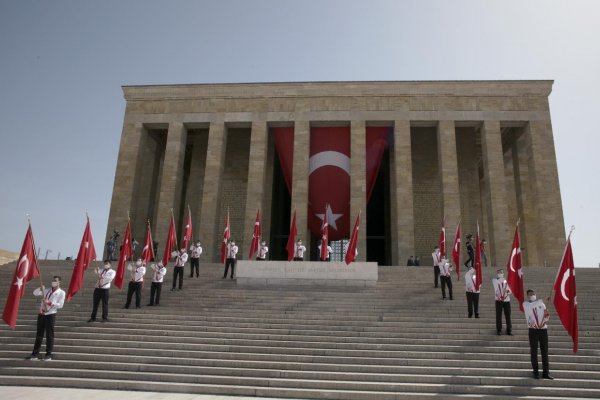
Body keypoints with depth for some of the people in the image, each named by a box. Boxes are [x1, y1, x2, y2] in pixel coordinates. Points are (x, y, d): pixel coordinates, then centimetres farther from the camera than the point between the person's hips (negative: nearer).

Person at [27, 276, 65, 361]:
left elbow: (60, 305, -8)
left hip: (51, 315, -5)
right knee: (39, 334, 9)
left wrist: (49, 303, -17)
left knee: (49, 335, -1)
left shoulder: (61, 292, 1)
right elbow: (35, 293, 10)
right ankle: (35, 354, 16)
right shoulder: (47, 290, 16)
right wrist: (40, 289, -8)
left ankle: (49, 354, 6)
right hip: (41, 314, 5)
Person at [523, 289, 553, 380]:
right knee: (534, 351, 0)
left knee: (545, 351, 3)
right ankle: (536, 372, 7)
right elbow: (531, 305, -16)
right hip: (533, 330, -3)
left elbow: (547, 314, 8)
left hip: (543, 329, 3)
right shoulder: (525, 303, 4)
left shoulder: (541, 303, 15)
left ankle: (546, 372, 8)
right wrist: (543, 300, -19)